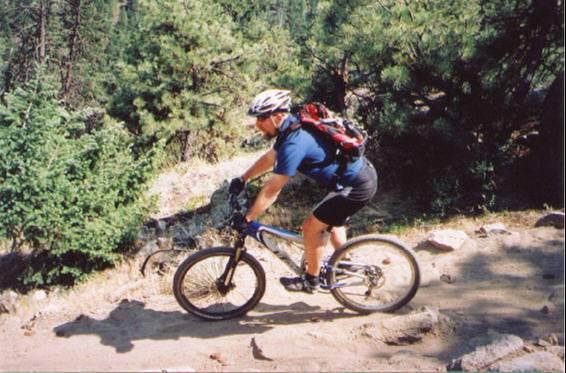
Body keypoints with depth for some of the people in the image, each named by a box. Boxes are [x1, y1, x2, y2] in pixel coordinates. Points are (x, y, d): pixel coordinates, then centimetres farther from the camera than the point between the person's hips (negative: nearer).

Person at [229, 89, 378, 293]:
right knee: (333, 222, 28)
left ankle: (310, 280, 16)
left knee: (311, 227, -3)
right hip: (362, 174, 10)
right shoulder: (292, 128, 3)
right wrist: (242, 179, 25)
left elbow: (271, 191, -23)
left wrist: (246, 219, -15)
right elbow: (269, 158, 20)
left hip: (356, 187, -10)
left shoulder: (294, 143, -26)